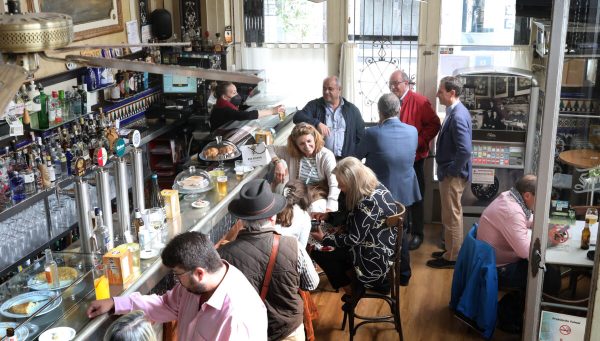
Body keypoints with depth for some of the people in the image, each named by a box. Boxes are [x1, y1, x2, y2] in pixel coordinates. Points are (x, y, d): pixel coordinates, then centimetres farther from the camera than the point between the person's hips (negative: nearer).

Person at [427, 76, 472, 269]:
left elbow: (465, 151, -30)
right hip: (451, 173, 10)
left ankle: (452, 257, 14)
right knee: (452, 215, 19)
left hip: (453, 175, -10)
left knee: (451, 216, 2)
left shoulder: (458, 117, -23)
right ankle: (453, 251, 32)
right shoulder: (455, 111, 8)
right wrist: (448, 170, 14)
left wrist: (450, 172, -18)